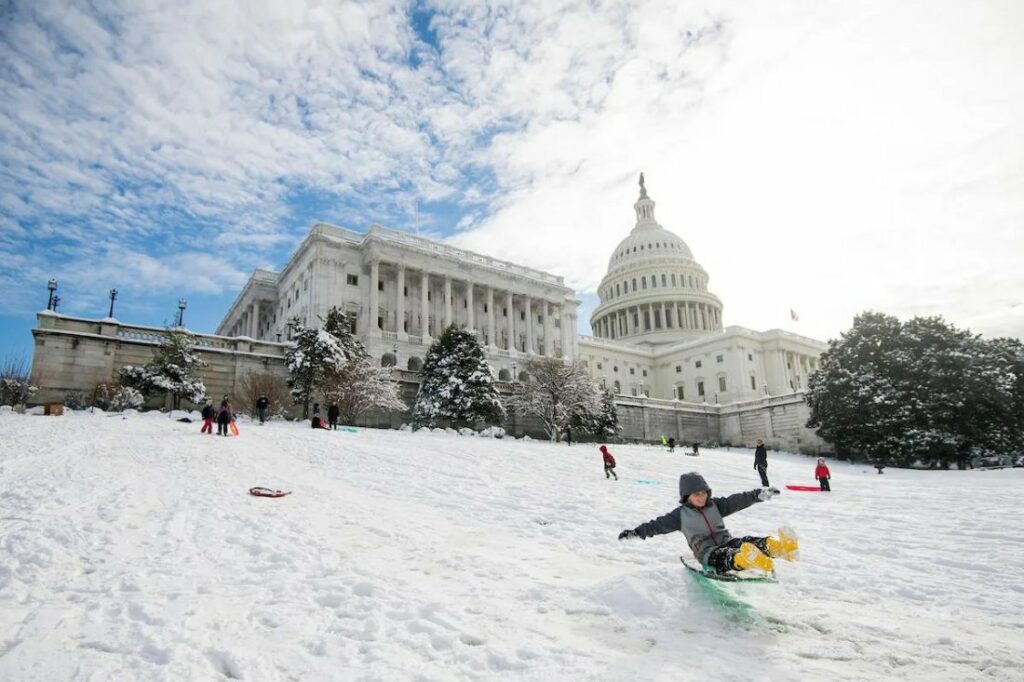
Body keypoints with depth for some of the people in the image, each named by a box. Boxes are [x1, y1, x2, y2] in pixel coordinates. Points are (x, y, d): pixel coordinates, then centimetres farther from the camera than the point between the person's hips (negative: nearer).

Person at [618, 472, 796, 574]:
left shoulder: (715, 505, 13)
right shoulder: (681, 514, 4)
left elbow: (737, 500, 3)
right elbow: (658, 525, 2)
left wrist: (758, 494, -11)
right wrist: (636, 532, -8)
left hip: (727, 542, 4)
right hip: (708, 553, -4)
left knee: (747, 542, -27)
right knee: (724, 558, -38)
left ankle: (779, 547, -55)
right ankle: (747, 559, -72)